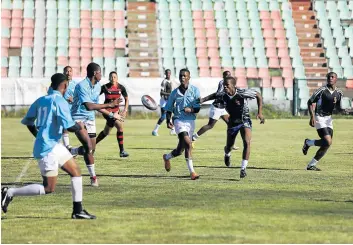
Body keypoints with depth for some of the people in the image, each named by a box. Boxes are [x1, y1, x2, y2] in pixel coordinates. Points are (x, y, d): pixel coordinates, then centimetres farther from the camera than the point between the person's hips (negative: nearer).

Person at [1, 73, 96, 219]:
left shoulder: (40, 100, 10)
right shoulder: (60, 101, -15)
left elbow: (27, 122, 18)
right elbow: (69, 126, -23)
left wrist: (39, 137, 33)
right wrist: (80, 128, -2)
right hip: (48, 149, -10)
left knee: (76, 171, 11)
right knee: (48, 189, -6)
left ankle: (77, 211, 12)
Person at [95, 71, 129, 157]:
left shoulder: (121, 88, 1)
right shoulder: (105, 87, -9)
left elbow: (126, 99, 12)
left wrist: (125, 110, 1)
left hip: (116, 110, 6)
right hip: (107, 110, -6)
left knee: (106, 132, 15)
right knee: (120, 126, -21)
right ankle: (122, 151, -17)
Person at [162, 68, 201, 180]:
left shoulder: (195, 90, 2)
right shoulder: (175, 92, 4)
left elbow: (198, 107, -1)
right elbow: (169, 108, 13)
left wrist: (191, 110, -22)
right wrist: (168, 121, -1)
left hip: (191, 121, 2)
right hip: (179, 120, -2)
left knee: (180, 149, 8)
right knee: (187, 144, -23)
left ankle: (167, 157, 40)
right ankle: (192, 171, -20)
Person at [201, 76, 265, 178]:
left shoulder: (243, 93, -25)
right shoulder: (223, 95, -15)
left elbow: (258, 95, -11)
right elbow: (214, 95, 9)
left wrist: (260, 113, -13)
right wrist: (203, 100, -7)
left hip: (244, 121, -3)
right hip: (232, 122, 3)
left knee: (247, 143, -25)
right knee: (229, 146, 13)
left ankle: (243, 168, -18)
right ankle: (227, 154, 54)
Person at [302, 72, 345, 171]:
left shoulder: (339, 93, 5)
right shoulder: (322, 90, -12)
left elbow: (338, 107, 16)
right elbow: (310, 102, -8)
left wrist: (344, 110, -8)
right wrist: (312, 116, -17)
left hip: (328, 118, 7)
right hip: (319, 118, -7)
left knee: (327, 144, 2)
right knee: (327, 142, -19)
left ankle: (311, 165, 13)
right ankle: (308, 143, 8)